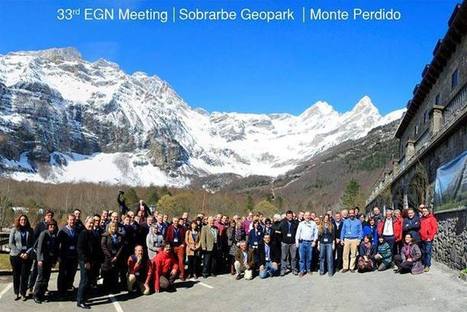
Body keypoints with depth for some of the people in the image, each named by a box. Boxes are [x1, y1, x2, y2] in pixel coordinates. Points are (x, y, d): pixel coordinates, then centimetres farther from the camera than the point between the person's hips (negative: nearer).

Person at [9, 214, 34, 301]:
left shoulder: (30, 231, 5)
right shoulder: (14, 230, 2)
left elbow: (33, 243, 4)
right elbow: (11, 243, -1)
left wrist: (27, 253, -10)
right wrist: (19, 253, -9)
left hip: (27, 257, 0)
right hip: (15, 256, 0)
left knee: (25, 276, 1)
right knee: (16, 275, 5)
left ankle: (23, 294, 11)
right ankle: (17, 293, 16)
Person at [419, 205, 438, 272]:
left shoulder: (432, 218, -2)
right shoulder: (421, 219, 13)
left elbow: (435, 228, -7)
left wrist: (430, 237, -11)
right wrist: (420, 235, 8)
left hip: (428, 239, -5)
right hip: (422, 239, 5)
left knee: (428, 252, -5)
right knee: (423, 252, 9)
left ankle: (427, 266, -1)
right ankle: (424, 264, 17)